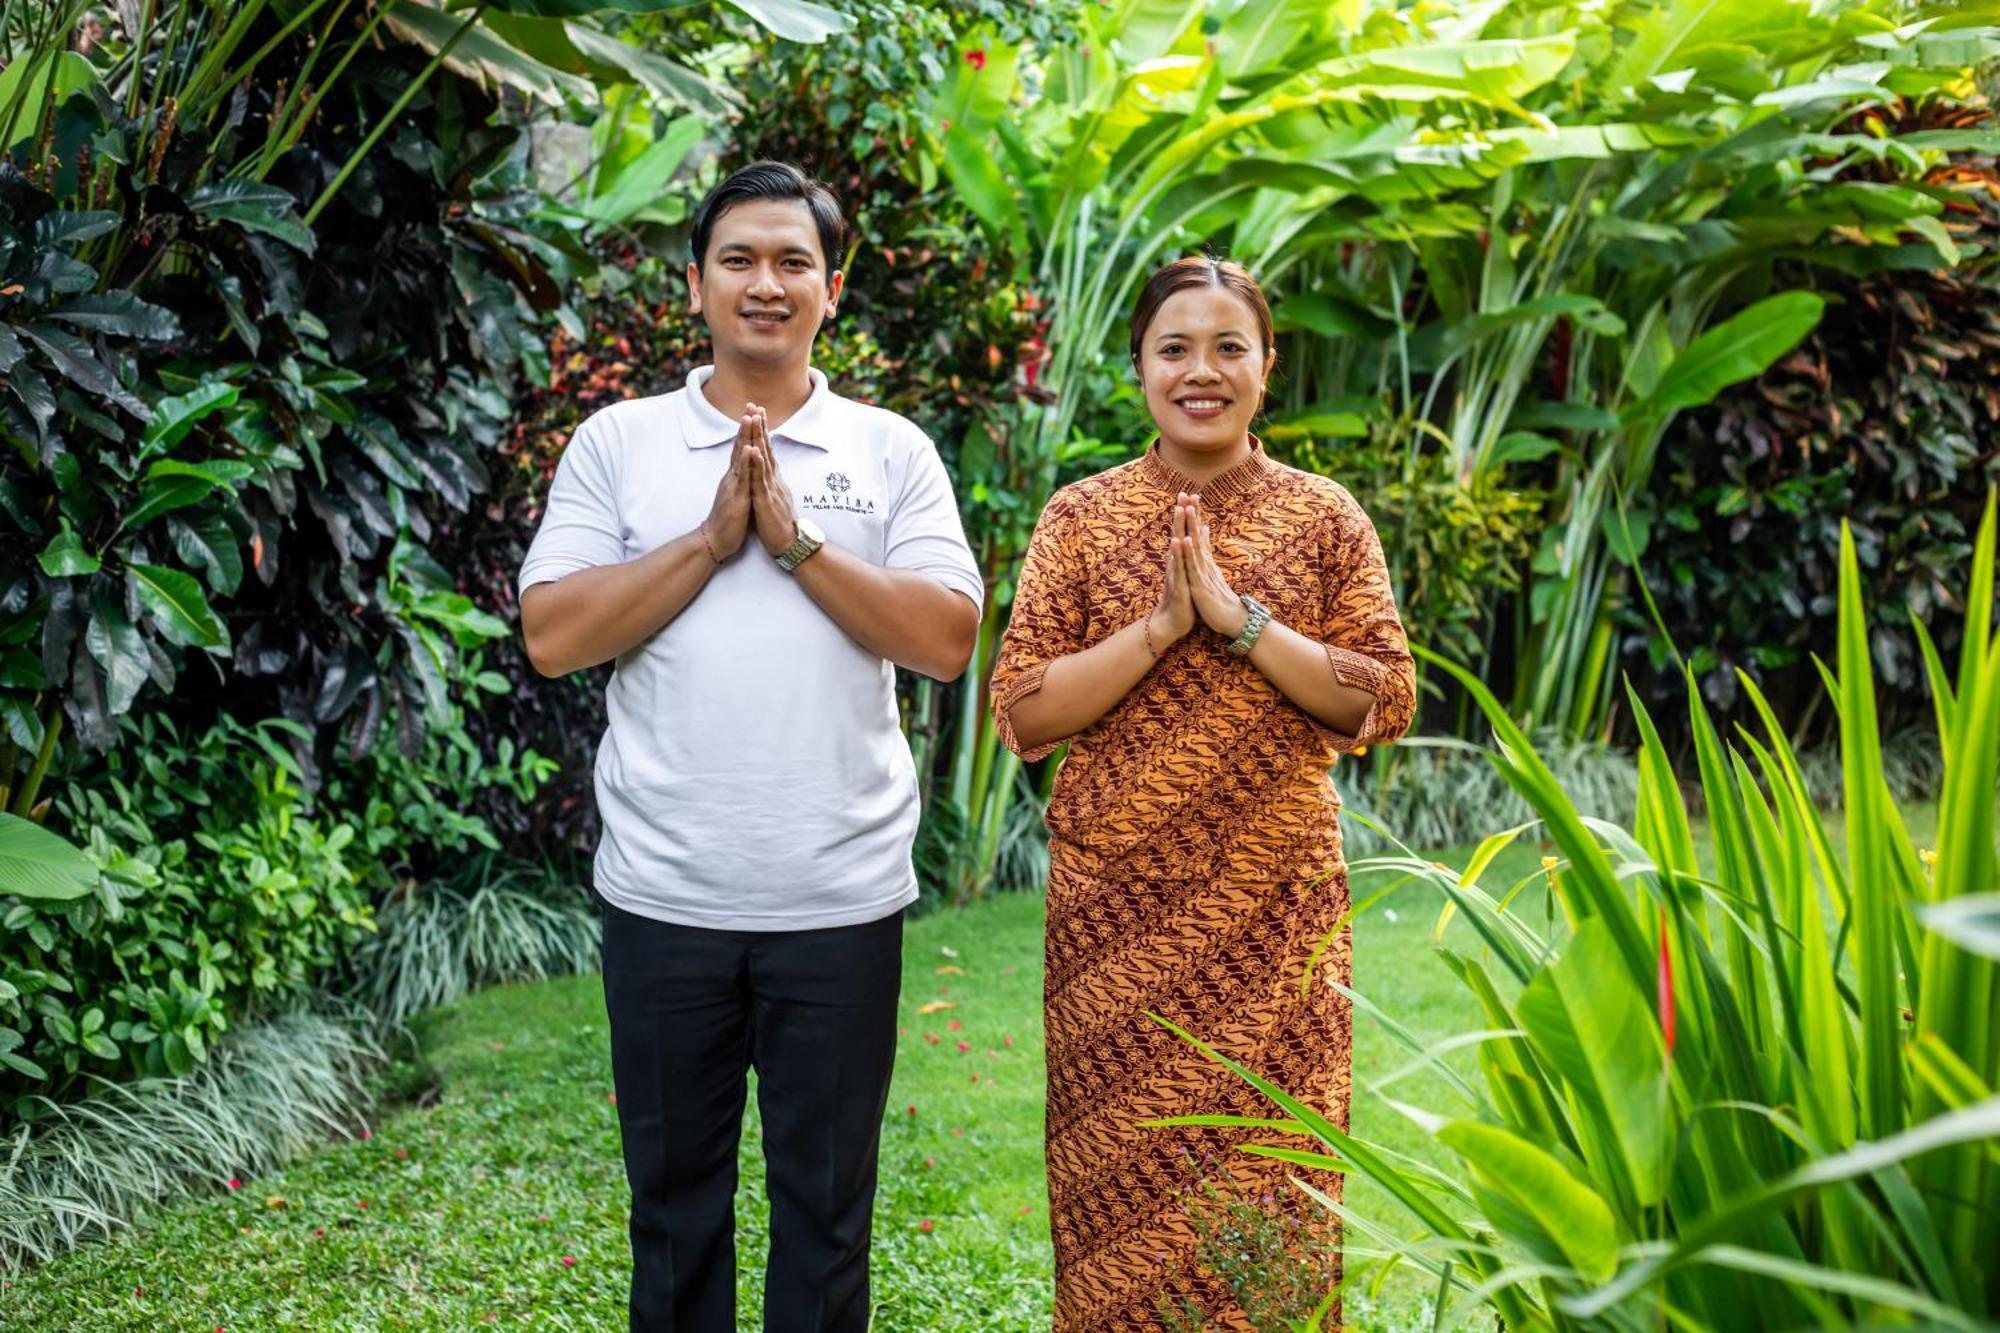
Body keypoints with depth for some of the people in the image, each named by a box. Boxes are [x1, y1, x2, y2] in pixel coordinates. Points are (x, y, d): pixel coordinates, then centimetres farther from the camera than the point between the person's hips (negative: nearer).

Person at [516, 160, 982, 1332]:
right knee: (675, 1197, 15)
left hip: (842, 901, 0)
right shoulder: (616, 444, 3)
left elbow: (947, 641, -7)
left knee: (828, 1203, 12)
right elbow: (553, 639, -6)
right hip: (664, 899, 1)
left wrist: (794, 537, -13)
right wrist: (711, 539, -13)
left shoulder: (894, 452, 3)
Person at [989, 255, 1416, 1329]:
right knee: (1122, 1179, 5)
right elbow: (1020, 712, -4)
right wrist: (1159, 628, -15)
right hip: (1118, 903, 0)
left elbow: (1386, 704, -4)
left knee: (1269, 1181, 4)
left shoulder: (1324, 518, 5)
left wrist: (1241, 617, -14)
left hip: (1275, 905, 0)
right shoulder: (1082, 516, 3)